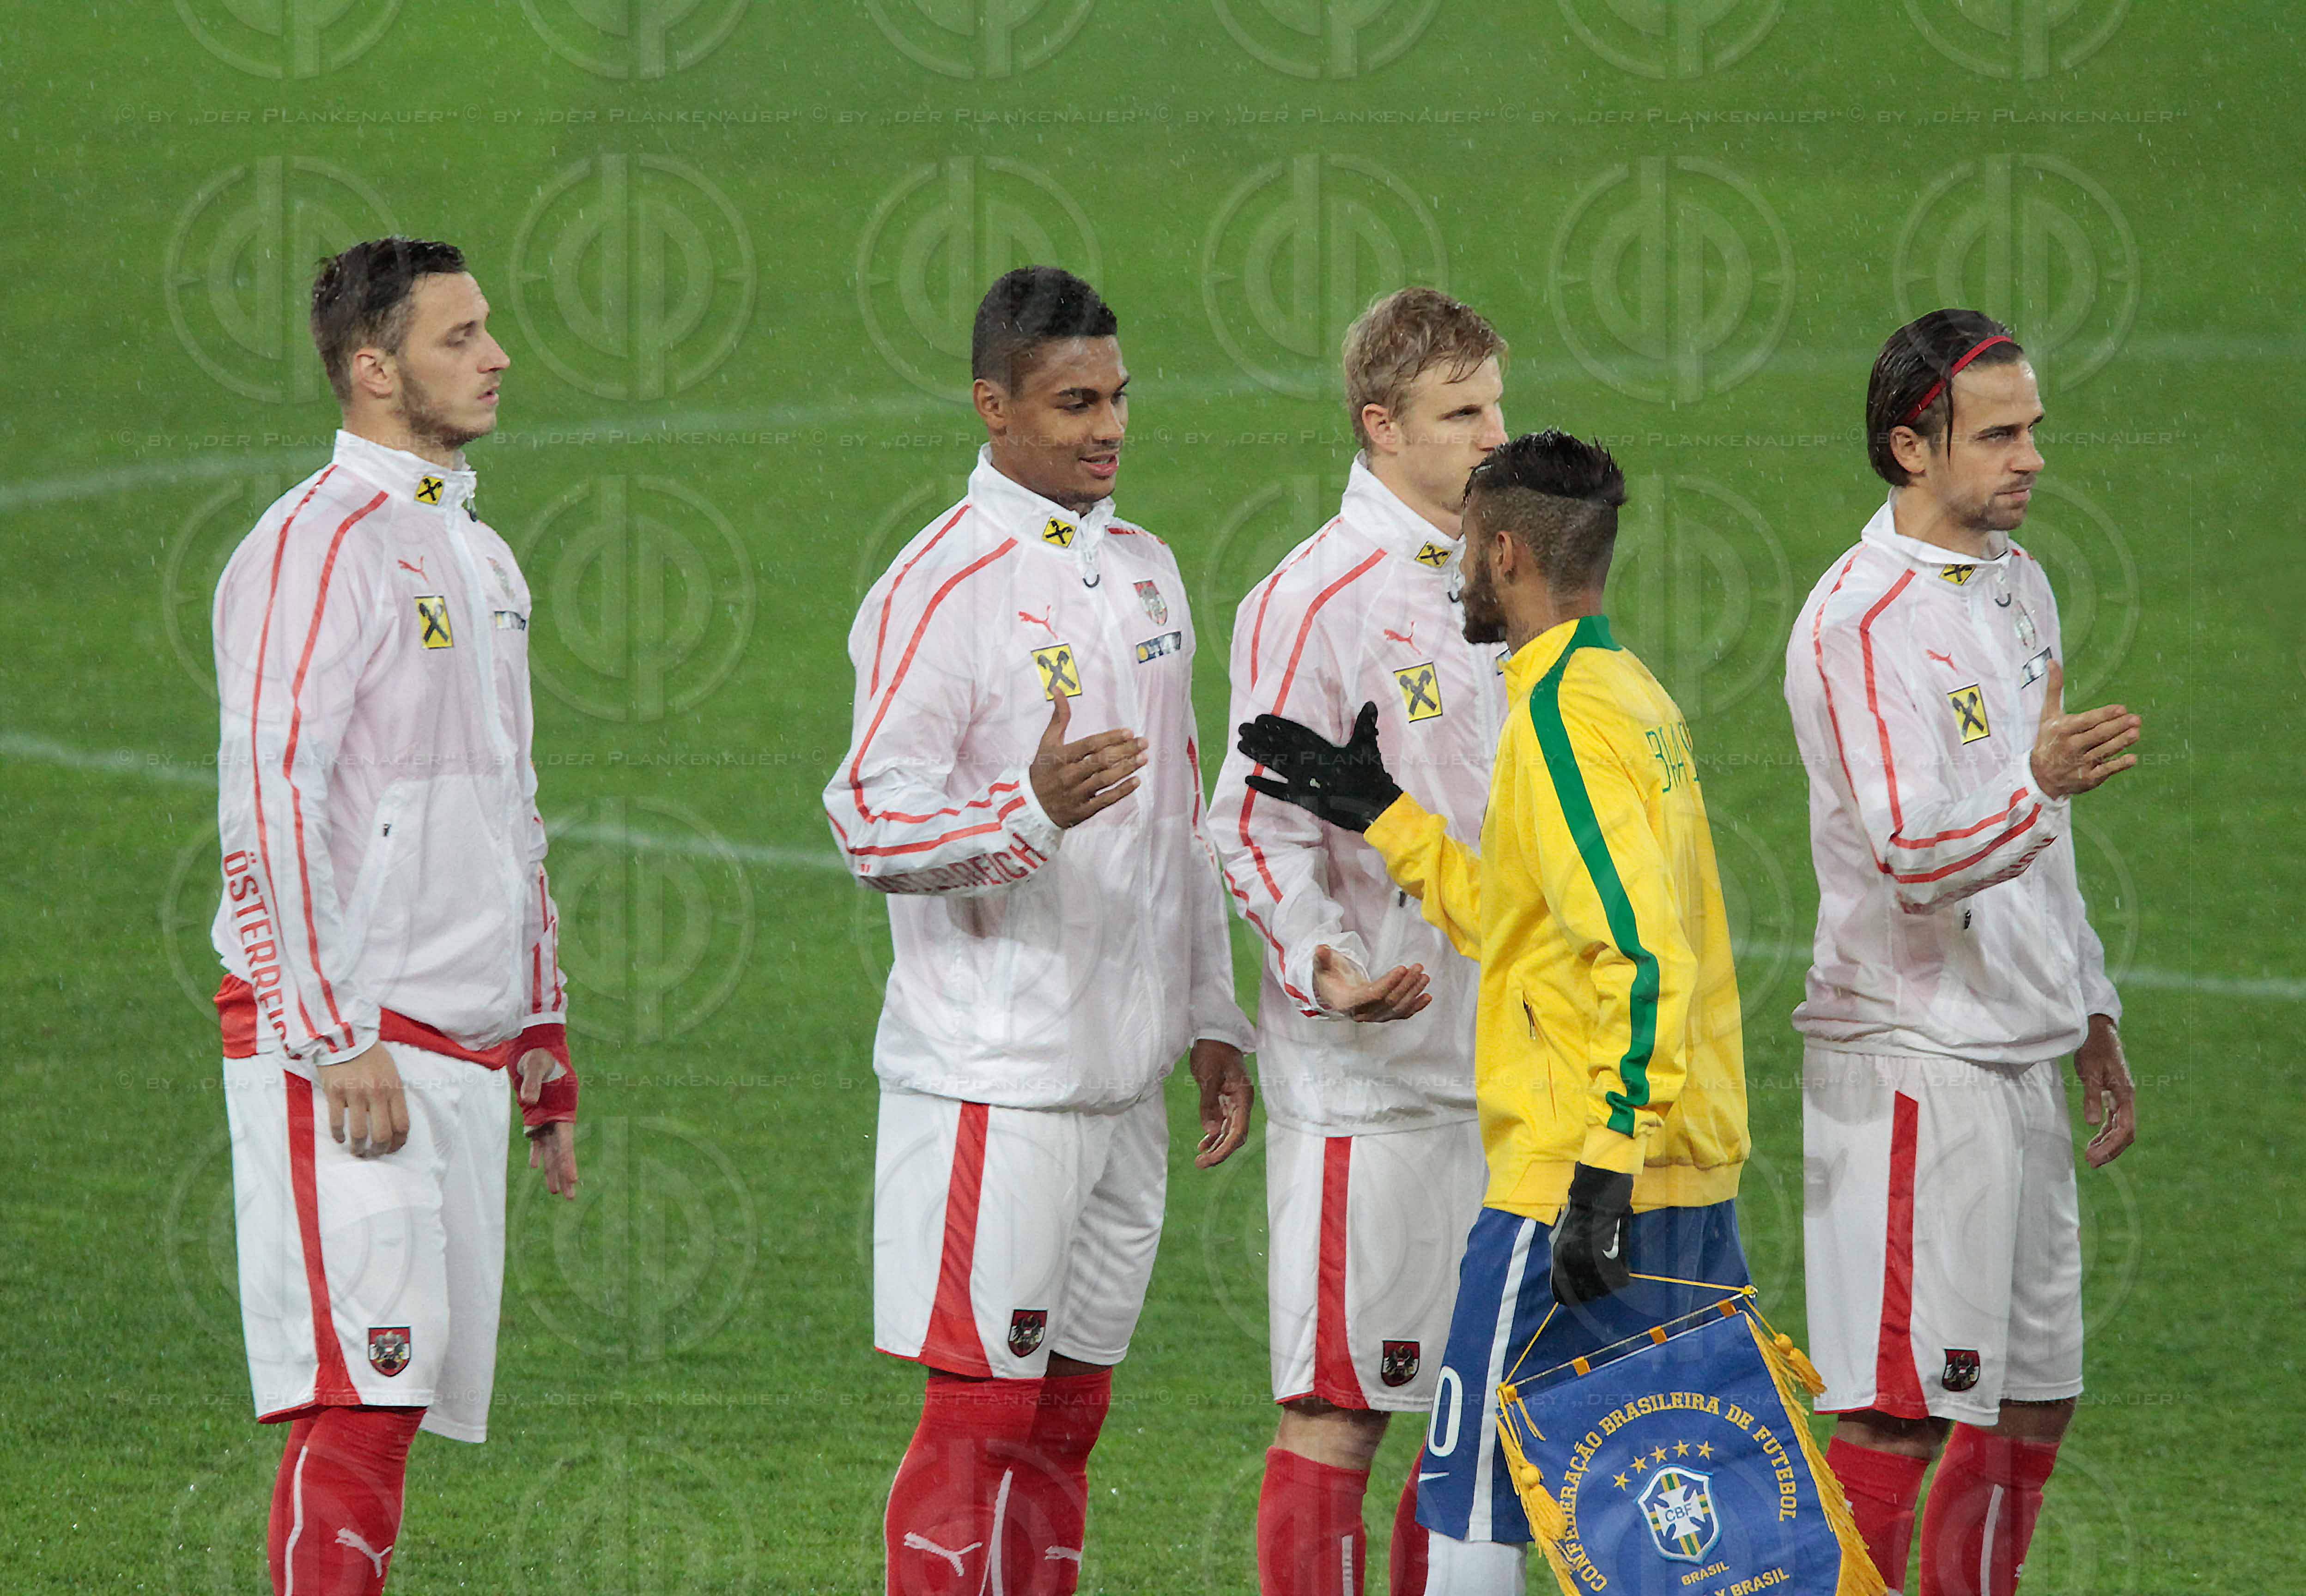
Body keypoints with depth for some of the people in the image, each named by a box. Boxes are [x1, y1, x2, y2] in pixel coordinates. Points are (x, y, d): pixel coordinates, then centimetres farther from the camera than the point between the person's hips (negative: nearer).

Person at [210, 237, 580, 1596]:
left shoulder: (482, 562, 19)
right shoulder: (315, 550, -9)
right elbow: (270, 806, -16)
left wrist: (543, 1048, 22)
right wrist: (337, 1044, -20)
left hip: (463, 1052, 8)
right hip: (342, 1047, -8)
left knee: (405, 1401, 5)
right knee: (360, 1397, -14)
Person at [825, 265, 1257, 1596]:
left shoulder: (1146, 572, 14)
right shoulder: (941, 588, -11)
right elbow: (874, 824, -16)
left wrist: (1215, 1021, 20)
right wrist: (1034, 813, -32)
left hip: (1128, 1073, 7)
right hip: (992, 1074, -7)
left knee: (1070, 1415, 9)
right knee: (981, 1411, -8)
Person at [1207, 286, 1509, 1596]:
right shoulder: (1316, 598, -10)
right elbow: (1259, 826, -12)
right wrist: (1324, 969, -27)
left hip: (1506, 1072, 7)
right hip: (1365, 1072, -7)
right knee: (1340, 1411, -7)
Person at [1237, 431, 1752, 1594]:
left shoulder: (1565, 716, -14)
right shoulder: (1632, 694, 16)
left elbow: (1642, 955, -23)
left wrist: (1603, 1171, -27)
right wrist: (1383, 818, 27)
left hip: (1575, 1191, -9)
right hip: (1694, 1184, 9)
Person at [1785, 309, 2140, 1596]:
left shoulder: (2022, 585, 13)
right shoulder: (1861, 620, -15)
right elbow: (1916, 854, -25)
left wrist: (2093, 1021, 23)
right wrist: (2040, 788, -41)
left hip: (2023, 1058, 9)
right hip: (1912, 1063, -9)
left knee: (2036, 1404, 10)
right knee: (1897, 1416, -11)